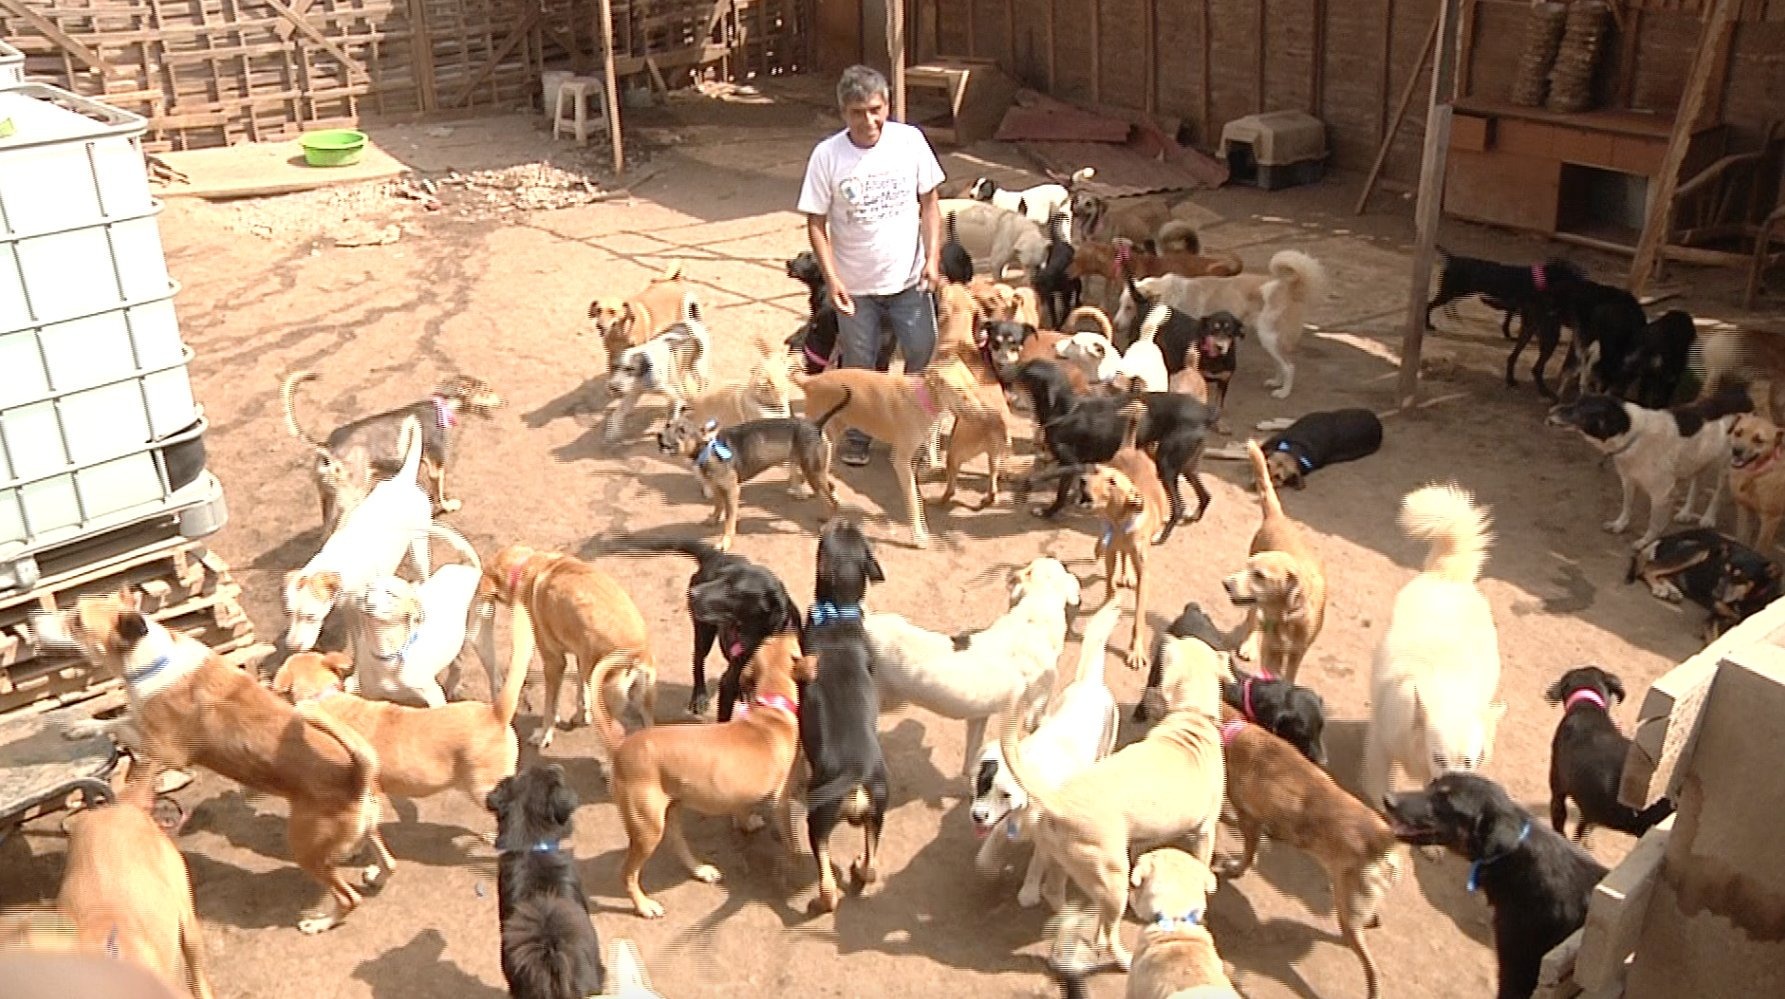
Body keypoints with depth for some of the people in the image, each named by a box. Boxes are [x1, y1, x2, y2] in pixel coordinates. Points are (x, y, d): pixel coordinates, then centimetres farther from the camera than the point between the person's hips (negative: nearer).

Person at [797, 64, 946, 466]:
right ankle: (857, 433, 34)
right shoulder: (827, 155, -13)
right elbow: (816, 223, -7)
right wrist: (831, 278, -15)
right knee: (859, 366, 12)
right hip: (855, 285, -1)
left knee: (924, 357, 9)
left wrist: (933, 259, -10)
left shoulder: (910, 140, -9)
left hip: (909, 280, 1)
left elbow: (929, 205, -1)